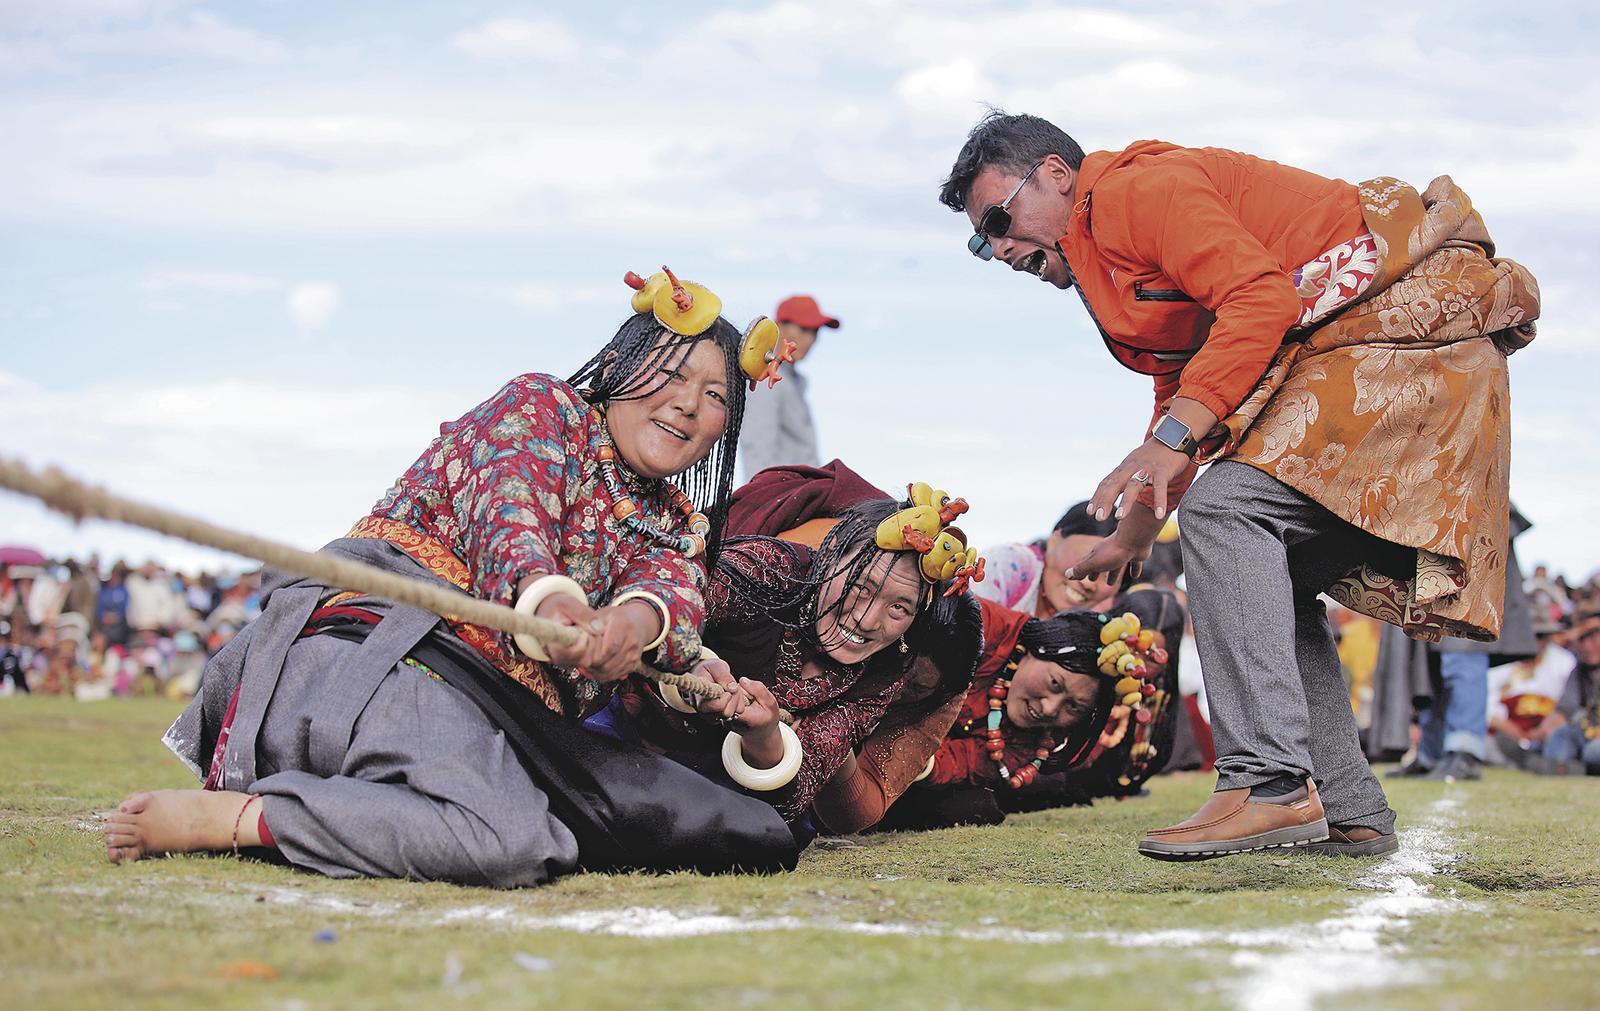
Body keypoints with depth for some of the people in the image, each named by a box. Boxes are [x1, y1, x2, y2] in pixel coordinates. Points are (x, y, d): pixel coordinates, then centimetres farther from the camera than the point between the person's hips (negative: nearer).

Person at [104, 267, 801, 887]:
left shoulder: (678, 527, 25)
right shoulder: (543, 407, 9)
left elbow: (675, 588, 0)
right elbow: (509, 510, -13)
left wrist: (634, 621, -28)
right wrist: (547, 596, -38)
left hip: (506, 713, 10)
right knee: (503, 840, -35)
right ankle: (215, 818, -26)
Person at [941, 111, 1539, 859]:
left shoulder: (1139, 188, -9)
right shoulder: (1105, 255, 23)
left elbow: (1261, 298, -23)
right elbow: (1179, 390, 30)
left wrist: (1171, 438, -27)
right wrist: (1133, 533, 25)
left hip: (1405, 321, -11)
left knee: (1225, 513, -21)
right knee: (1266, 579, 10)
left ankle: (1271, 784, -27)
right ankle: (1347, 812, 8)